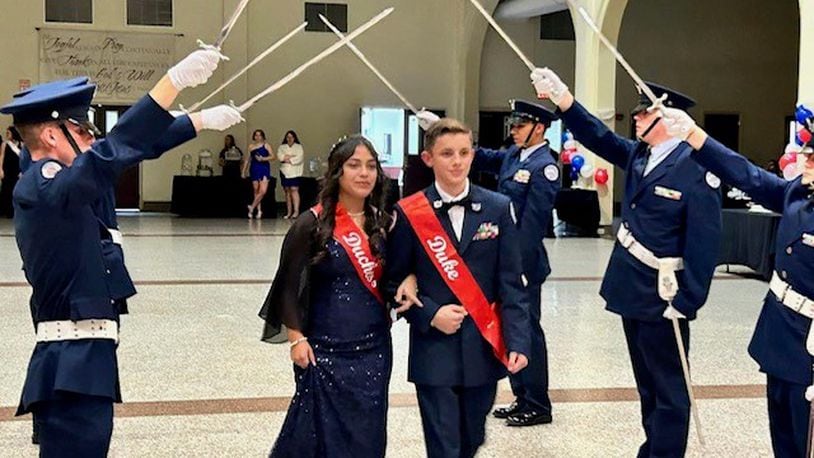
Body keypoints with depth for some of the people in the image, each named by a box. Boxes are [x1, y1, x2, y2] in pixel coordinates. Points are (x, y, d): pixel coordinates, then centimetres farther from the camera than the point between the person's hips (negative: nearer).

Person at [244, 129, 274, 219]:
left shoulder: (266, 145, 4)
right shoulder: (251, 146, 10)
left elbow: (273, 156, -3)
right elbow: (248, 159, 15)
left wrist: (263, 159, -15)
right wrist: (244, 170, 13)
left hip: (264, 168, -2)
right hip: (254, 169, 2)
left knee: (263, 191, -14)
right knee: (256, 191, 2)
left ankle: (252, 207, -2)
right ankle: (259, 210, 9)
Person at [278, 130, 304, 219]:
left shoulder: (299, 147, 7)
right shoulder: (282, 147, 15)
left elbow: (300, 158, -8)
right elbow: (279, 156, -3)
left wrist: (288, 159, -8)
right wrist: (292, 156, -10)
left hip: (295, 172, -3)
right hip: (285, 172, 3)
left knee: (294, 190, -13)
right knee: (287, 191, 5)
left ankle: (296, 211, -19)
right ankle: (289, 212, 8)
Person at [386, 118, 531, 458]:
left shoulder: (498, 208, 1)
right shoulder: (409, 213, -3)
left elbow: (511, 284, 0)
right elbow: (394, 282, 2)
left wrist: (518, 341, -10)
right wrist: (430, 314, -14)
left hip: (484, 349, 2)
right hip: (434, 350, -2)